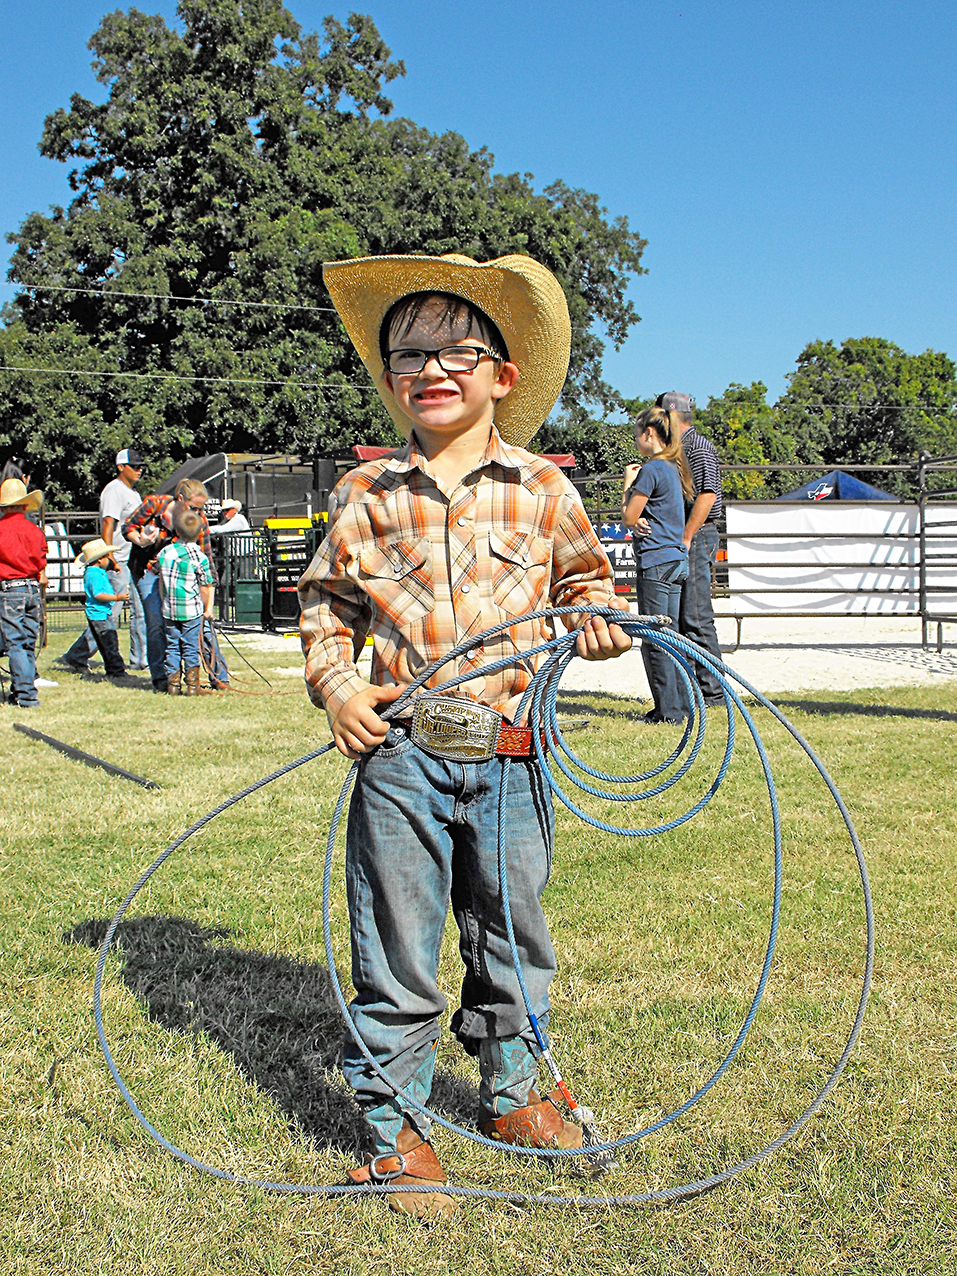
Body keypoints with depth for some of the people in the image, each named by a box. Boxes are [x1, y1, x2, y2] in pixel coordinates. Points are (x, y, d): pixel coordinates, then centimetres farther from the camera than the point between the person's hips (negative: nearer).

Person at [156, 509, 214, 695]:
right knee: (191, 647, 4)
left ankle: (173, 684, 10)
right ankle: (192, 685, 6)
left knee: (172, 646, 10)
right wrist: (207, 608, 9)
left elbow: (161, 582, 10)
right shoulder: (199, 557, -10)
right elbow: (205, 587, -5)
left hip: (169, 610, 3)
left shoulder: (164, 552, 1)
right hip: (192, 610, -3)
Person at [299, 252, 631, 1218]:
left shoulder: (541, 491, 2)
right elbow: (325, 597, 11)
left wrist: (597, 618, -6)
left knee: (512, 938, 16)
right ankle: (395, 1129, 23)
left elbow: (580, 578, 15)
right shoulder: (368, 496, 1)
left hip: (510, 757, 1)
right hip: (401, 756, -1)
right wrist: (334, 683, -3)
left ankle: (510, 1093, 39)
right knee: (395, 954, 6)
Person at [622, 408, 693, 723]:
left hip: (656, 561, -10)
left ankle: (668, 710, -2)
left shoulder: (652, 469, -13)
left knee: (654, 641, -4)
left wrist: (629, 483, 4)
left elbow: (629, 517, -9)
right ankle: (678, 704, 18)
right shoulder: (674, 468, 15)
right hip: (677, 558, 10)